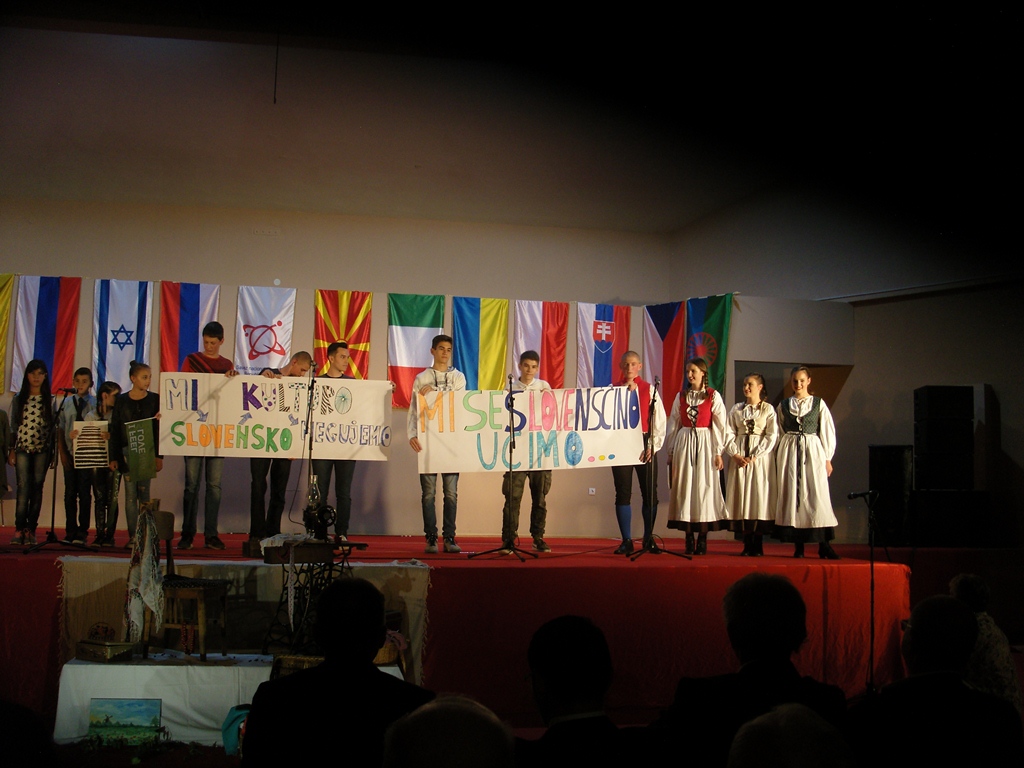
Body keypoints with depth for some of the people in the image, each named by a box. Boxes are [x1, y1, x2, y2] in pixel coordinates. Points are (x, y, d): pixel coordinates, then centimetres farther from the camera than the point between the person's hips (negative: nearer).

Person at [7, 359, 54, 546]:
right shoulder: (19, 398, 7)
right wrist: (11, 450, 3)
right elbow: (13, 425, 8)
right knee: (23, 488, -7)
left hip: (42, 450, 0)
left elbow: (54, 426, 5)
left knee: (37, 489, 0)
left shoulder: (50, 399, 5)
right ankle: (20, 529, -4)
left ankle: (30, 530, 4)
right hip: (22, 448, 0)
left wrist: (53, 451, 0)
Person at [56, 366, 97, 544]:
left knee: (84, 494, 1)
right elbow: (60, 429, 6)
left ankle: (82, 532, 8)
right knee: (70, 493, 6)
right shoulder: (66, 403, 6)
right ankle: (70, 532, 13)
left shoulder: (95, 404, -2)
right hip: (70, 453, 3)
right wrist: (62, 452, -1)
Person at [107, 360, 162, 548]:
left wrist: (159, 456, -2)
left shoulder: (155, 399, 4)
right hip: (126, 452, 0)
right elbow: (115, 430, 5)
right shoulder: (121, 401, 4)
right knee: (130, 494, 0)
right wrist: (113, 457, 0)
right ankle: (132, 537, 2)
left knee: (143, 493, -1)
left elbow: (159, 428, 3)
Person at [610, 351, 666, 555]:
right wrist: (626, 391, -13)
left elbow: (660, 419, 1)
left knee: (650, 493, 3)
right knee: (623, 492, -1)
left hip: (645, 445, 0)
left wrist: (654, 445, -8)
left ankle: (648, 538, 16)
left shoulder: (650, 390, 5)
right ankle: (626, 540, 5)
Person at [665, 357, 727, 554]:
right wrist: (671, 452, 8)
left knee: (704, 488, -3)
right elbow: (673, 424, 11)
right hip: (683, 443, 3)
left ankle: (702, 540, 1)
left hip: (704, 443, -3)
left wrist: (718, 452, -6)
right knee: (684, 489, 1)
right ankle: (689, 540, 5)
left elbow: (720, 425, -1)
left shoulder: (713, 396, 1)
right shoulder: (681, 396, 9)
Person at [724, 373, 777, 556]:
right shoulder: (736, 409, 11)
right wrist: (735, 454, -9)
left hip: (760, 457, -3)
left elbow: (772, 436, -5)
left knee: (759, 496, -6)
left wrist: (754, 457, -12)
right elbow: (728, 433, 6)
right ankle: (747, 544, 3)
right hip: (739, 457, 3)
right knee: (741, 496, -1)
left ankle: (758, 545, -1)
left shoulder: (768, 409, 2)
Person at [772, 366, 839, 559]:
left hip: (813, 451, -2)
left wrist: (827, 458, 1)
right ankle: (798, 546, 2)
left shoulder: (819, 404, 5)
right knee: (791, 496, -1)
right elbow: (779, 433, 13)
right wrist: (779, 456, 6)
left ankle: (823, 545, -3)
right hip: (789, 453, 2)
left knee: (817, 496, -7)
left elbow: (828, 432, 4)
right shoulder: (783, 405, 10)